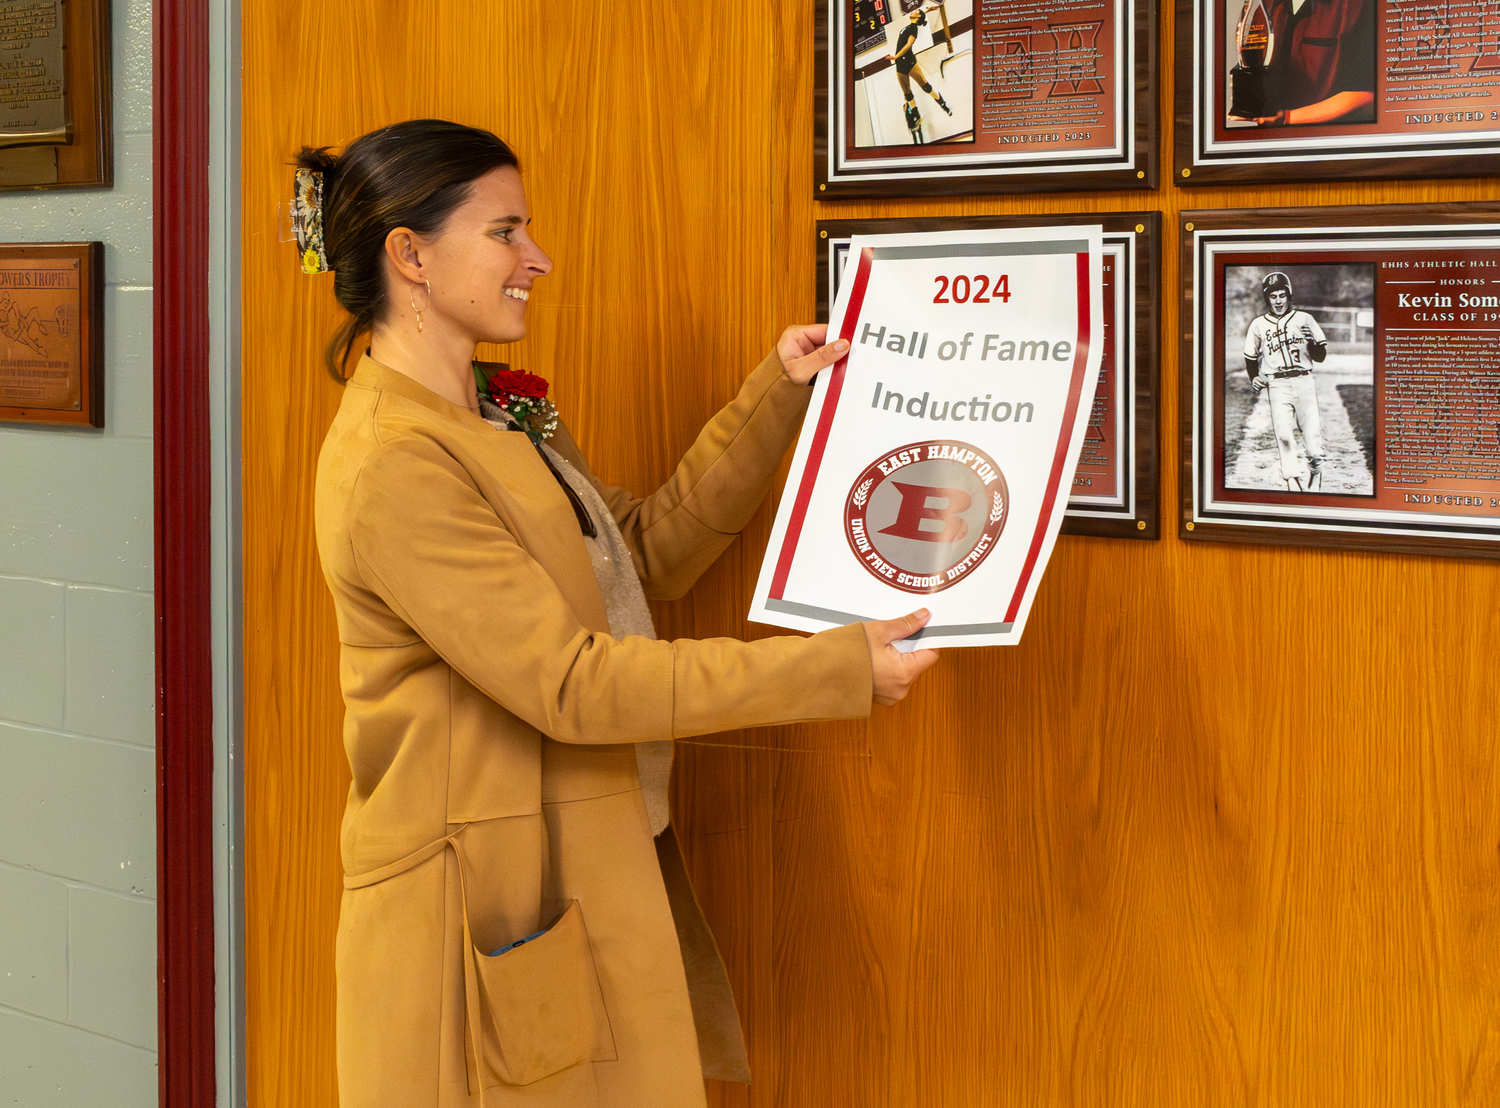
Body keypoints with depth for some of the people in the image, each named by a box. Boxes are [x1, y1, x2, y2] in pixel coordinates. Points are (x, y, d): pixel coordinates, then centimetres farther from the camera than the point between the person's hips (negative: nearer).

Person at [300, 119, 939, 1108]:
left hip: (588, 876, 9)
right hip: (494, 915, -9)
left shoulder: (495, 419, 12)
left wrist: (778, 395, 9)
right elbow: (569, 683, -23)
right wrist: (837, 667, -21)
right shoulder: (393, 463, -20)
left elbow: (651, 549, 15)